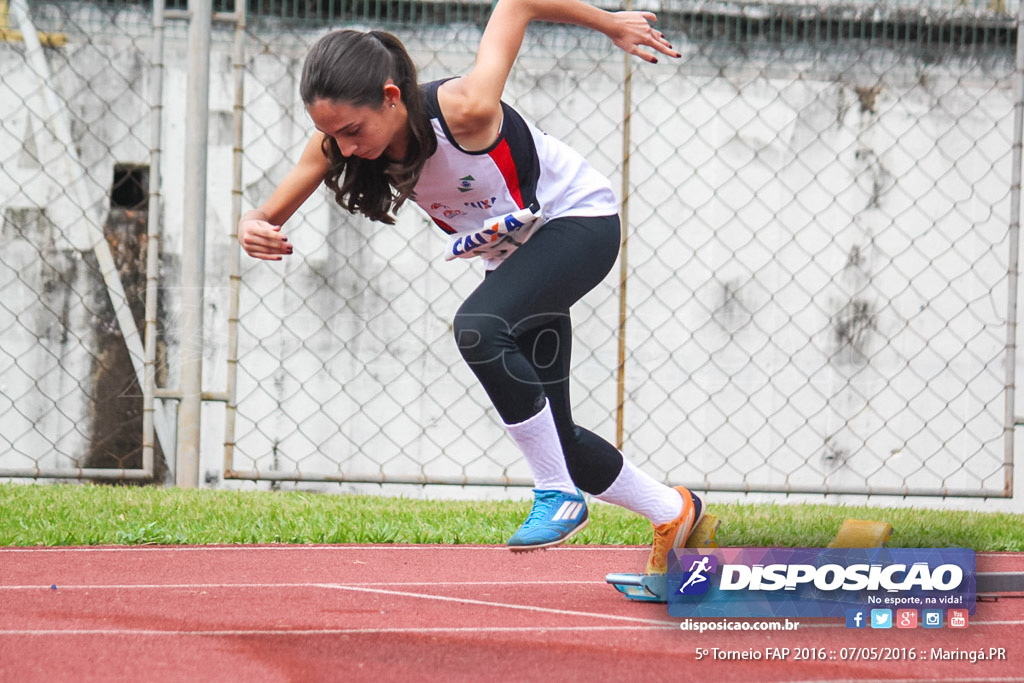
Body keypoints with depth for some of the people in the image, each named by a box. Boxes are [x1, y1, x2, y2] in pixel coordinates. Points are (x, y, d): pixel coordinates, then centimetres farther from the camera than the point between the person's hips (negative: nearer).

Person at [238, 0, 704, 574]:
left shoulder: (464, 110, -35)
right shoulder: (340, 139, -19)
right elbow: (270, 217, -12)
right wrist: (255, 231, -37)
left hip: (580, 220, -7)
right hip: (512, 256, 7)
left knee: (478, 328, -33)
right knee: (554, 440, 8)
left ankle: (560, 495, -20)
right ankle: (673, 512, 32)